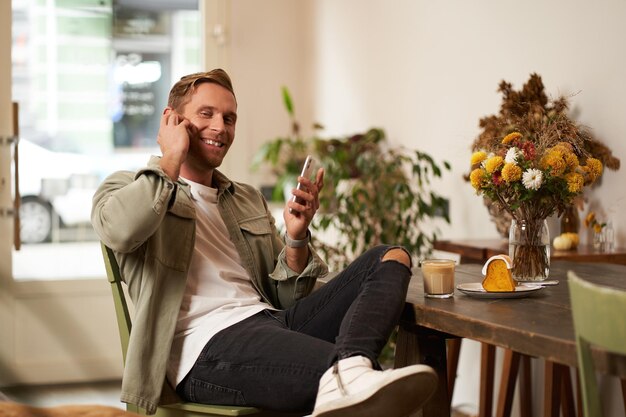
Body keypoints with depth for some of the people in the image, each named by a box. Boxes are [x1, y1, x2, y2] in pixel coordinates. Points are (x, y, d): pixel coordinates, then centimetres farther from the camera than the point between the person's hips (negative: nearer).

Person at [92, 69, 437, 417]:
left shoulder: (249, 200, 28)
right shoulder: (130, 186, 13)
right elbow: (118, 229, -16)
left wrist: (296, 237, 2)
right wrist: (172, 159, -1)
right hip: (208, 346, -7)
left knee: (391, 259, -12)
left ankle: (347, 375, -40)